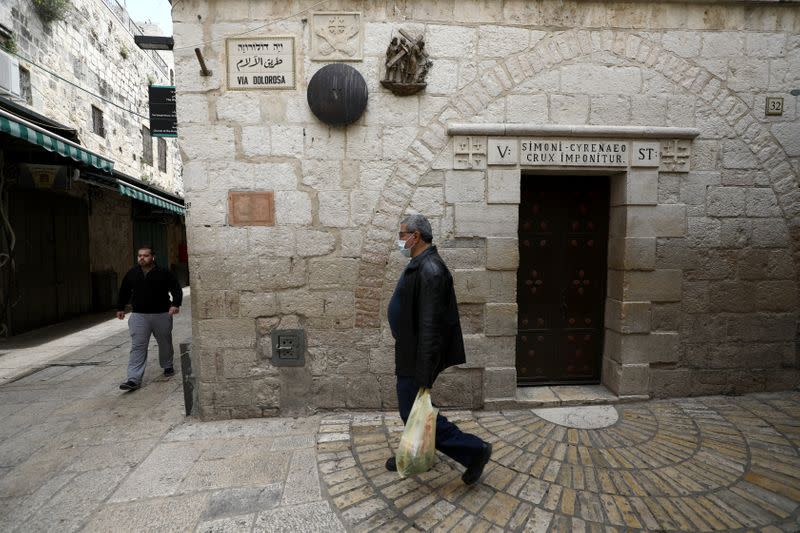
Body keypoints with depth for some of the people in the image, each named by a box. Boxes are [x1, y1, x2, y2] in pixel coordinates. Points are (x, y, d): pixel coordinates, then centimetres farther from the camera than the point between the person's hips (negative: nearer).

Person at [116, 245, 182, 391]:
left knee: (165, 343, 14)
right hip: (139, 315, 1)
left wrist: (175, 304, -18)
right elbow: (124, 292, 18)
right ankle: (133, 379, -7)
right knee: (137, 347, -6)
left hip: (162, 315, -1)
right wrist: (120, 308, 21)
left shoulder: (164, 273, -5)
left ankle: (167, 366, 38)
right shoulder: (132, 274, 5)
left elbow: (176, 289, -4)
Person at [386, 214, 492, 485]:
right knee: (409, 408, 22)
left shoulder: (430, 270, -23)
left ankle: (474, 450, 10)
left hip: (419, 356, -10)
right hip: (410, 353, 10)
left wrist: (424, 374, -26)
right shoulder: (420, 265, 10)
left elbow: (431, 324, -28)